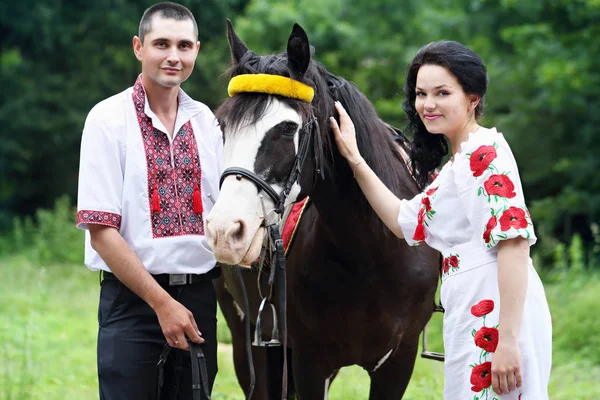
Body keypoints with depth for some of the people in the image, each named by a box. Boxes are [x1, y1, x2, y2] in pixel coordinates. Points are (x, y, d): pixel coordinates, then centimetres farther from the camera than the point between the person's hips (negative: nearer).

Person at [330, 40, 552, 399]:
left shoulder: (485, 150, -10)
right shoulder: (458, 161, 20)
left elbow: (514, 241, -20)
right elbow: (405, 221, 28)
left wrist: (507, 341, -25)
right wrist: (354, 160, 25)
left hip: (498, 314, -10)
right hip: (471, 314, 10)